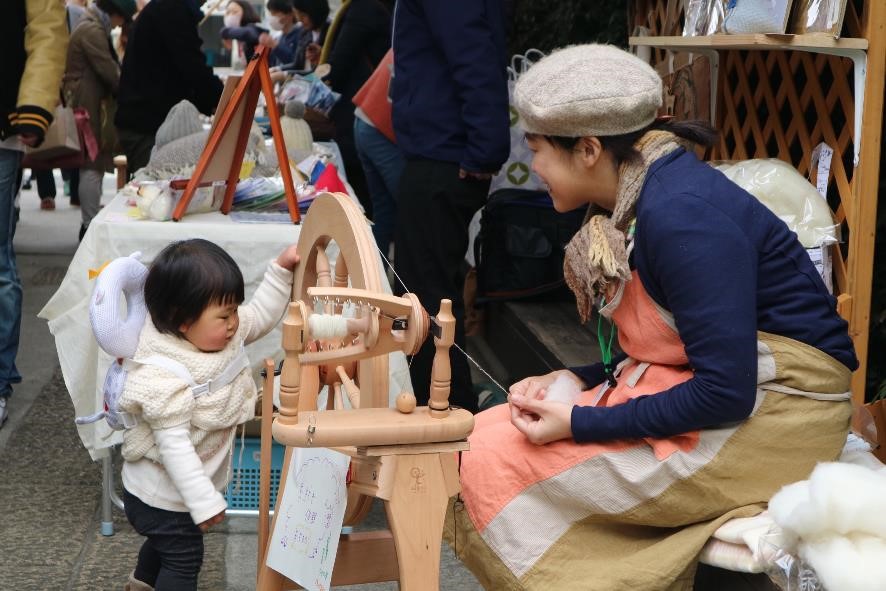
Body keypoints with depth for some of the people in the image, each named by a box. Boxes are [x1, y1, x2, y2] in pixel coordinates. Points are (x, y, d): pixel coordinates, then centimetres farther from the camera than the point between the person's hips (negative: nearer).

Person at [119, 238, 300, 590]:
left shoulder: (213, 333, -12)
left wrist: (281, 269, -6)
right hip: (163, 497, -9)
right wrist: (204, 502, -31)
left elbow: (260, 316, 4)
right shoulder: (165, 378, -37)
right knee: (184, 560, 8)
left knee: (164, 542, 33)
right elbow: (175, 446, -35)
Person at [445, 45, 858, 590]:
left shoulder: (682, 213, -23)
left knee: (501, 463, -14)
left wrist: (581, 423, -20)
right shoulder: (631, 203, 5)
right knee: (489, 438, 0)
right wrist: (574, 382, -3)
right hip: (700, 380, 9)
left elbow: (725, 392, -25)